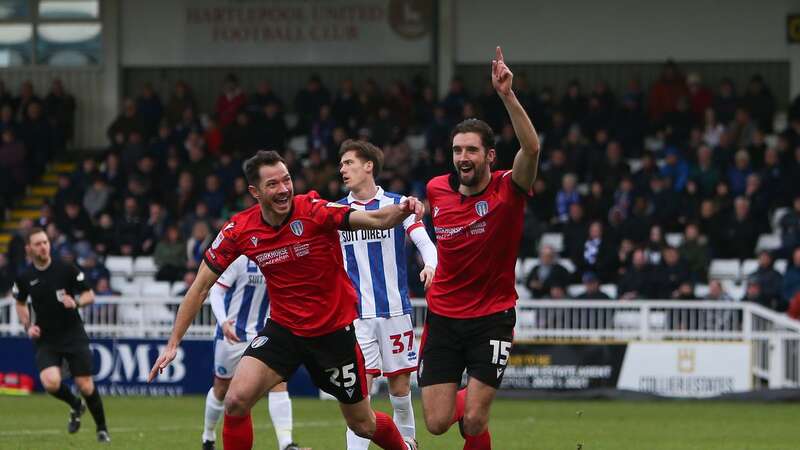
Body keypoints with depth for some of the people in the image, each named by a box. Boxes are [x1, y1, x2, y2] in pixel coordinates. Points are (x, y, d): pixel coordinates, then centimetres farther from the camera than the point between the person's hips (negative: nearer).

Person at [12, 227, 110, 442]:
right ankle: (75, 406, 12)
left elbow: (90, 296, 1)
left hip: (74, 336, -1)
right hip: (46, 341, 1)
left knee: (85, 386, -5)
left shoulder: (67, 269, -8)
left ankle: (102, 429, 18)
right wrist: (28, 326, 3)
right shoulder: (24, 278, -1)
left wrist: (76, 302, -20)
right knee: (51, 382, -21)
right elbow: (20, 304, 19)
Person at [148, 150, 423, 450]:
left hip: (334, 330, -2)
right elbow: (201, 287, -3)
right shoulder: (240, 229, -11)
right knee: (236, 400, -21)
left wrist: (401, 211, -56)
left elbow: (376, 220, -33)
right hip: (283, 329, 2)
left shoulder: (315, 211, -20)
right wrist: (173, 343, -5)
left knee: (363, 425, 10)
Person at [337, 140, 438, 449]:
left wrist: (430, 264, -26)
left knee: (400, 386, 7)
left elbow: (424, 241, -6)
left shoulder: (397, 204, 2)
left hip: (395, 310, -1)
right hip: (356, 315, 1)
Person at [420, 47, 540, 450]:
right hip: (443, 318, 3)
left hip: (491, 318, -3)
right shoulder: (436, 189, 1)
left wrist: (507, 96, -42)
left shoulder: (507, 190, -12)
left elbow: (531, 148, -33)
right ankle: (465, 399, 34)